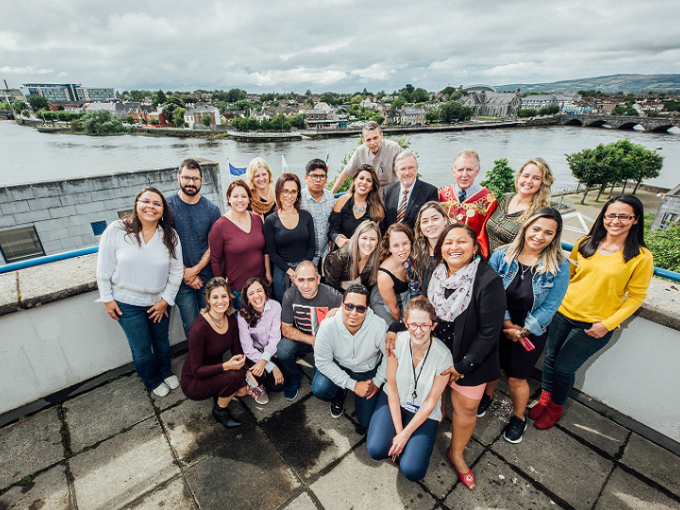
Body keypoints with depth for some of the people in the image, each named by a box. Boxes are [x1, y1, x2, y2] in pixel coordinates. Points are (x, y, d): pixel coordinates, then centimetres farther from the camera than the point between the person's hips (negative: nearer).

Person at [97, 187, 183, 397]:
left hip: (159, 301, 2)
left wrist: (166, 299, -5)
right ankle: (152, 381, 38)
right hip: (127, 303, -2)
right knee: (141, 348, 11)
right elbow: (104, 268, -7)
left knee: (161, 340, 21)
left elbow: (176, 272, -4)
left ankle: (166, 372, 48)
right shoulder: (116, 230, -13)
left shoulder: (170, 236, -9)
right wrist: (107, 299, -4)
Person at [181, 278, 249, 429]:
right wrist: (226, 366, -37)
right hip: (193, 382, -6)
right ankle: (219, 411, -1)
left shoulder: (231, 319, -9)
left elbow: (237, 352, -1)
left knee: (245, 388, -18)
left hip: (215, 372, 6)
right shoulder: (199, 328, -29)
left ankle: (219, 394, 12)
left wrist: (247, 374, -16)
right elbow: (197, 371, -24)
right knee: (234, 376, -29)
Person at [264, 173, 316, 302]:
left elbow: (312, 246, 4)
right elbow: (272, 253, -3)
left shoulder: (306, 216, 3)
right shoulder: (271, 221, -4)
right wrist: (290, 272, -13)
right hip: (282, 271, -1)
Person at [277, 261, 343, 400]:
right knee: (282, 349, -26)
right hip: (301, 338, 3)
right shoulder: (290, 295, -15)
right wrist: (312, 340, -18)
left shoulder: (333, 296, -24)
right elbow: (286, 330, -8)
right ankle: (294, 379, 8)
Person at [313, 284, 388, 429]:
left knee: (366, 422, 1)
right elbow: (322, 362, -21)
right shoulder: (328, 326, -31)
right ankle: (339, 394, 10)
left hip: (368, 371, 0)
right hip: (338, 365, 1)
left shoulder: (379, 327, -32)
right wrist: (353, 385, -22)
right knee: (319, 389, -27)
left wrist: (377, 382, -10)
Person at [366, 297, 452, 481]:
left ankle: (413, 441, 16)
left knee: (412, 471, -14)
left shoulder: (443, 356, -24)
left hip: (424, 411, -1)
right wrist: (398, 430, -13)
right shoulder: (397, 342, -21)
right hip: (394, 400, 2)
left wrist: (405, 434, -13)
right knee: (376, 450, -16)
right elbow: (392, 387, -12)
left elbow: (431, 402, -14)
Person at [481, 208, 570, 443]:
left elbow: (550, 306, -12)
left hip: (531, 333, -1)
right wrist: (506, 322, -16)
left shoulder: (559, 266, -14)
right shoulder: (501, 255, -13)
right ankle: (487, 396, 52)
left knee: (516, 379, 13)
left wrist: (521, 330, -14)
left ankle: (518, 418, 41)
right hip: (497, 327, 1)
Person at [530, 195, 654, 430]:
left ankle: (555, 407, 34)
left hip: (594, 326, -3)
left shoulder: (641, 257, -9)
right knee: (550, 358, 14)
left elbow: (636, 296, -5)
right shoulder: (585, 243, 0)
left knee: (563, 368, 5)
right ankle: (545, 398, 40)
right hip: (563, 313, 3)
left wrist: (608, 324, -11)